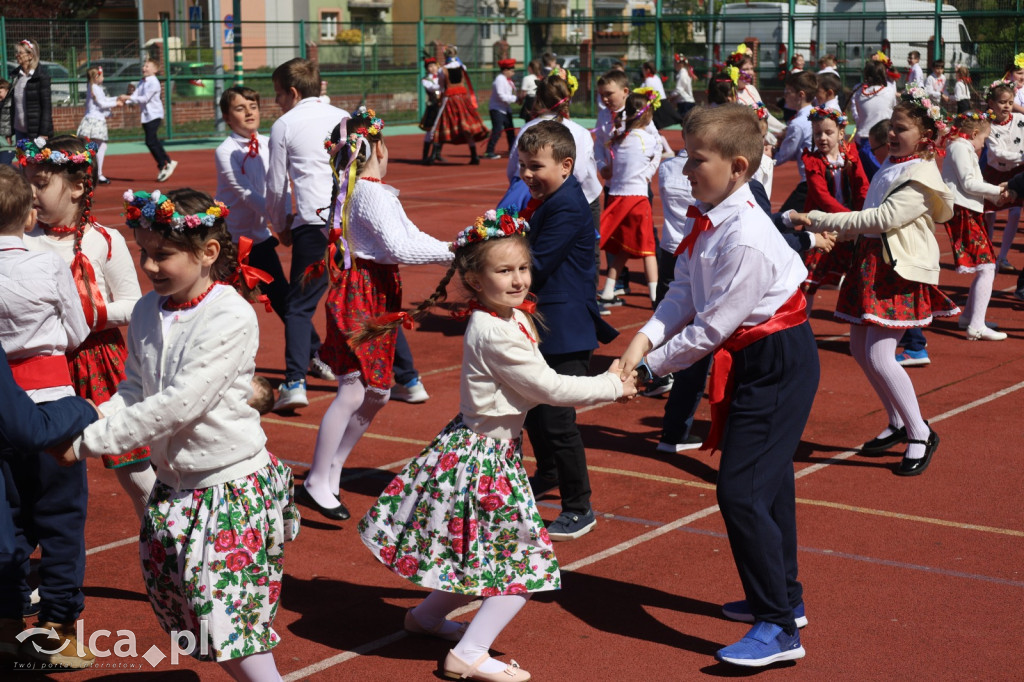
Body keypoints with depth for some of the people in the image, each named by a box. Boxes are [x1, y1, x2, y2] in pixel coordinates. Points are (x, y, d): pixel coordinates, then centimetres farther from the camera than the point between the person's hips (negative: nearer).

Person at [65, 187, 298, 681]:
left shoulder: (231, 317, -19)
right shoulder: (147, 312, 4)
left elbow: (180, 403, -23)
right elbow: (132, 395, 9)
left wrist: (92, 442, -20)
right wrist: (83, 425, -10)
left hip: (232, 483, -8)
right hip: (174, 483, 8)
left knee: (226, 615, -11)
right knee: (176, 604, 13)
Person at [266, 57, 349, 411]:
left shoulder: (284, 126, 6)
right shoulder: (343, 117, 16)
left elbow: (276, 186, 9)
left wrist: (282, 227, 24)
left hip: (315, 224, -4)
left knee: (299, 306, 2)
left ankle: (295, 382, -13)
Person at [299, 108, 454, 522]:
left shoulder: (364, 189, 15)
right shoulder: (371, 193, -16)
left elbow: (409, 235, 14)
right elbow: (399, 248, -22)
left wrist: (449, 249, 5)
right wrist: (450, 252, -18)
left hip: (377, 297, 10)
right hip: (362, 295, -10)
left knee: (376, 393, 13)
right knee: (352, 392, -10)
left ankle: (331, 471, 21)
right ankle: (316, 483, -5)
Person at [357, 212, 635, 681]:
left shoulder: (515, 318, 5)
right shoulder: (494, 334, -25)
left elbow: (540, 384, 10)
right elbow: (550, 388, -21)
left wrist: (602, 383, 1)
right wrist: (613, 388, -9)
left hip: (496, 451, 9)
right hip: (482, 457, -9)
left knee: (482, 555, 21)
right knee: (527, 562, -2)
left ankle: (427, 616, 40)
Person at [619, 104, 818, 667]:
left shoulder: (745, 239, -27)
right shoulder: (705, 216, 3)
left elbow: (711, 327, -23)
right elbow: (683, 293, 3)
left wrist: (649, 367, -13)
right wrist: (646, 337, -13)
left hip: (779, 364, -10)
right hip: (752, 361, 10)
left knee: (742, 490, -12)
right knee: (767, 482, 22)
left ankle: (778, 629, -3)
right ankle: (782, 595, 40)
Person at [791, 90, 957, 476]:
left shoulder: (921, 179, -15)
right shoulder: (891, 166, 14)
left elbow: (882, 219, -24)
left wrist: (821, 221, -23)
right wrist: (837, 233, 5)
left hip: (900, 272, -9)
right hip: (871, 263, 10)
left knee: (879, 357, -15)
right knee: (859, 348, 12)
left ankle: (921, 435, -1)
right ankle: (898, 424, 28)